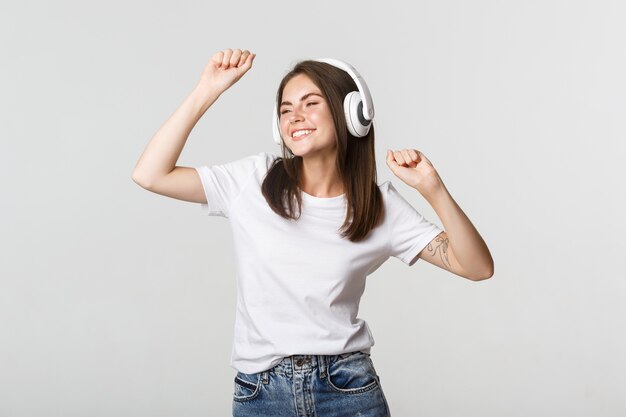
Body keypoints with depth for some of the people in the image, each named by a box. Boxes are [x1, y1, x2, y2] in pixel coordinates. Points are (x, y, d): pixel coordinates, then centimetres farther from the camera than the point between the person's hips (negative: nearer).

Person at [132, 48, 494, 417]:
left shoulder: (382, 206, -2)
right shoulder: (255, 180, -2)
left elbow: (478, 268, -6)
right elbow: (150, 175, -9)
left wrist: (433, 189, -19)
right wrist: (207, 92, -12)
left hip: (347, 387, 0)